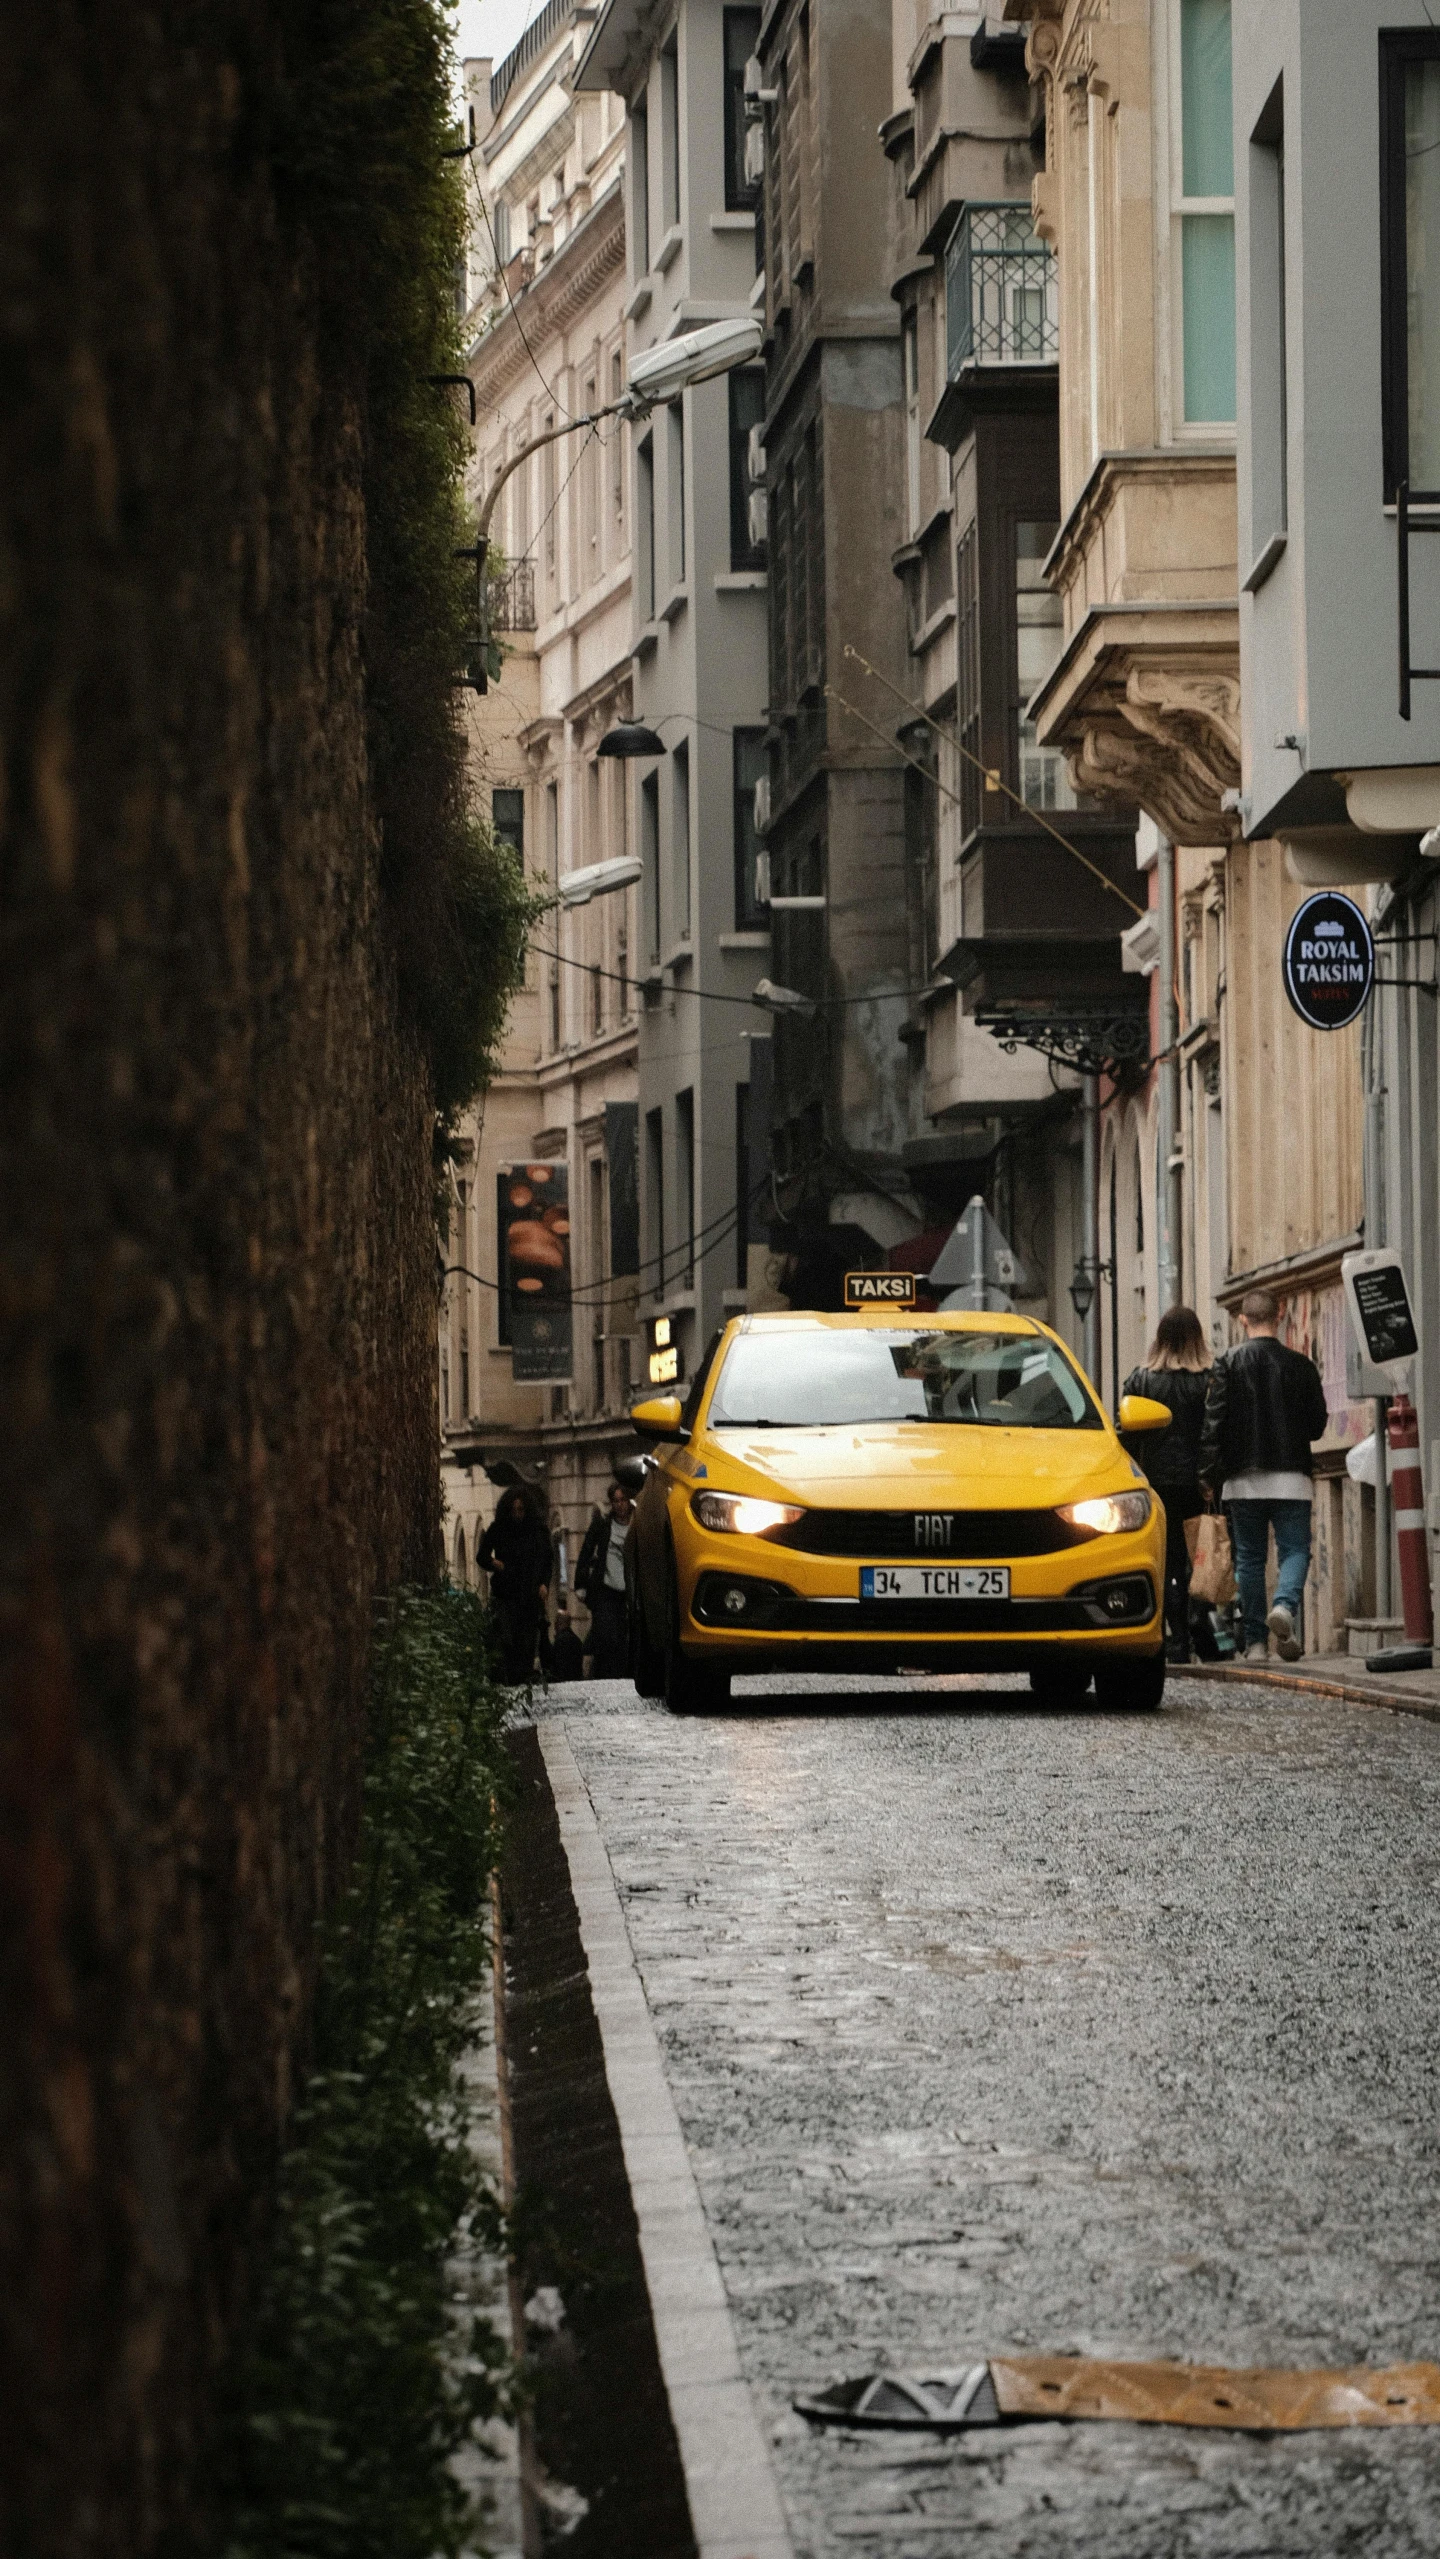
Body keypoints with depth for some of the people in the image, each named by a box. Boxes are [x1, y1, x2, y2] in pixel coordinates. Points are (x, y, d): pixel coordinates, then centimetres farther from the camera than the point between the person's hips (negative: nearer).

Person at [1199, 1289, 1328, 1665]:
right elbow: (1318, 1423, 5)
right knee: (1294, 1549, 3)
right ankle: (1286, 1604, -26)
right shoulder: (1300, 1366, 0)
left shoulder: (1228, 1364, -3)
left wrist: (1209, 1476, -5)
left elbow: (1213, 1423, -8)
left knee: (1249, 1559, 7)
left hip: (1243, 1478, 0)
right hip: (1291, 1477, 0)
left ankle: (1255, 1641, 6)